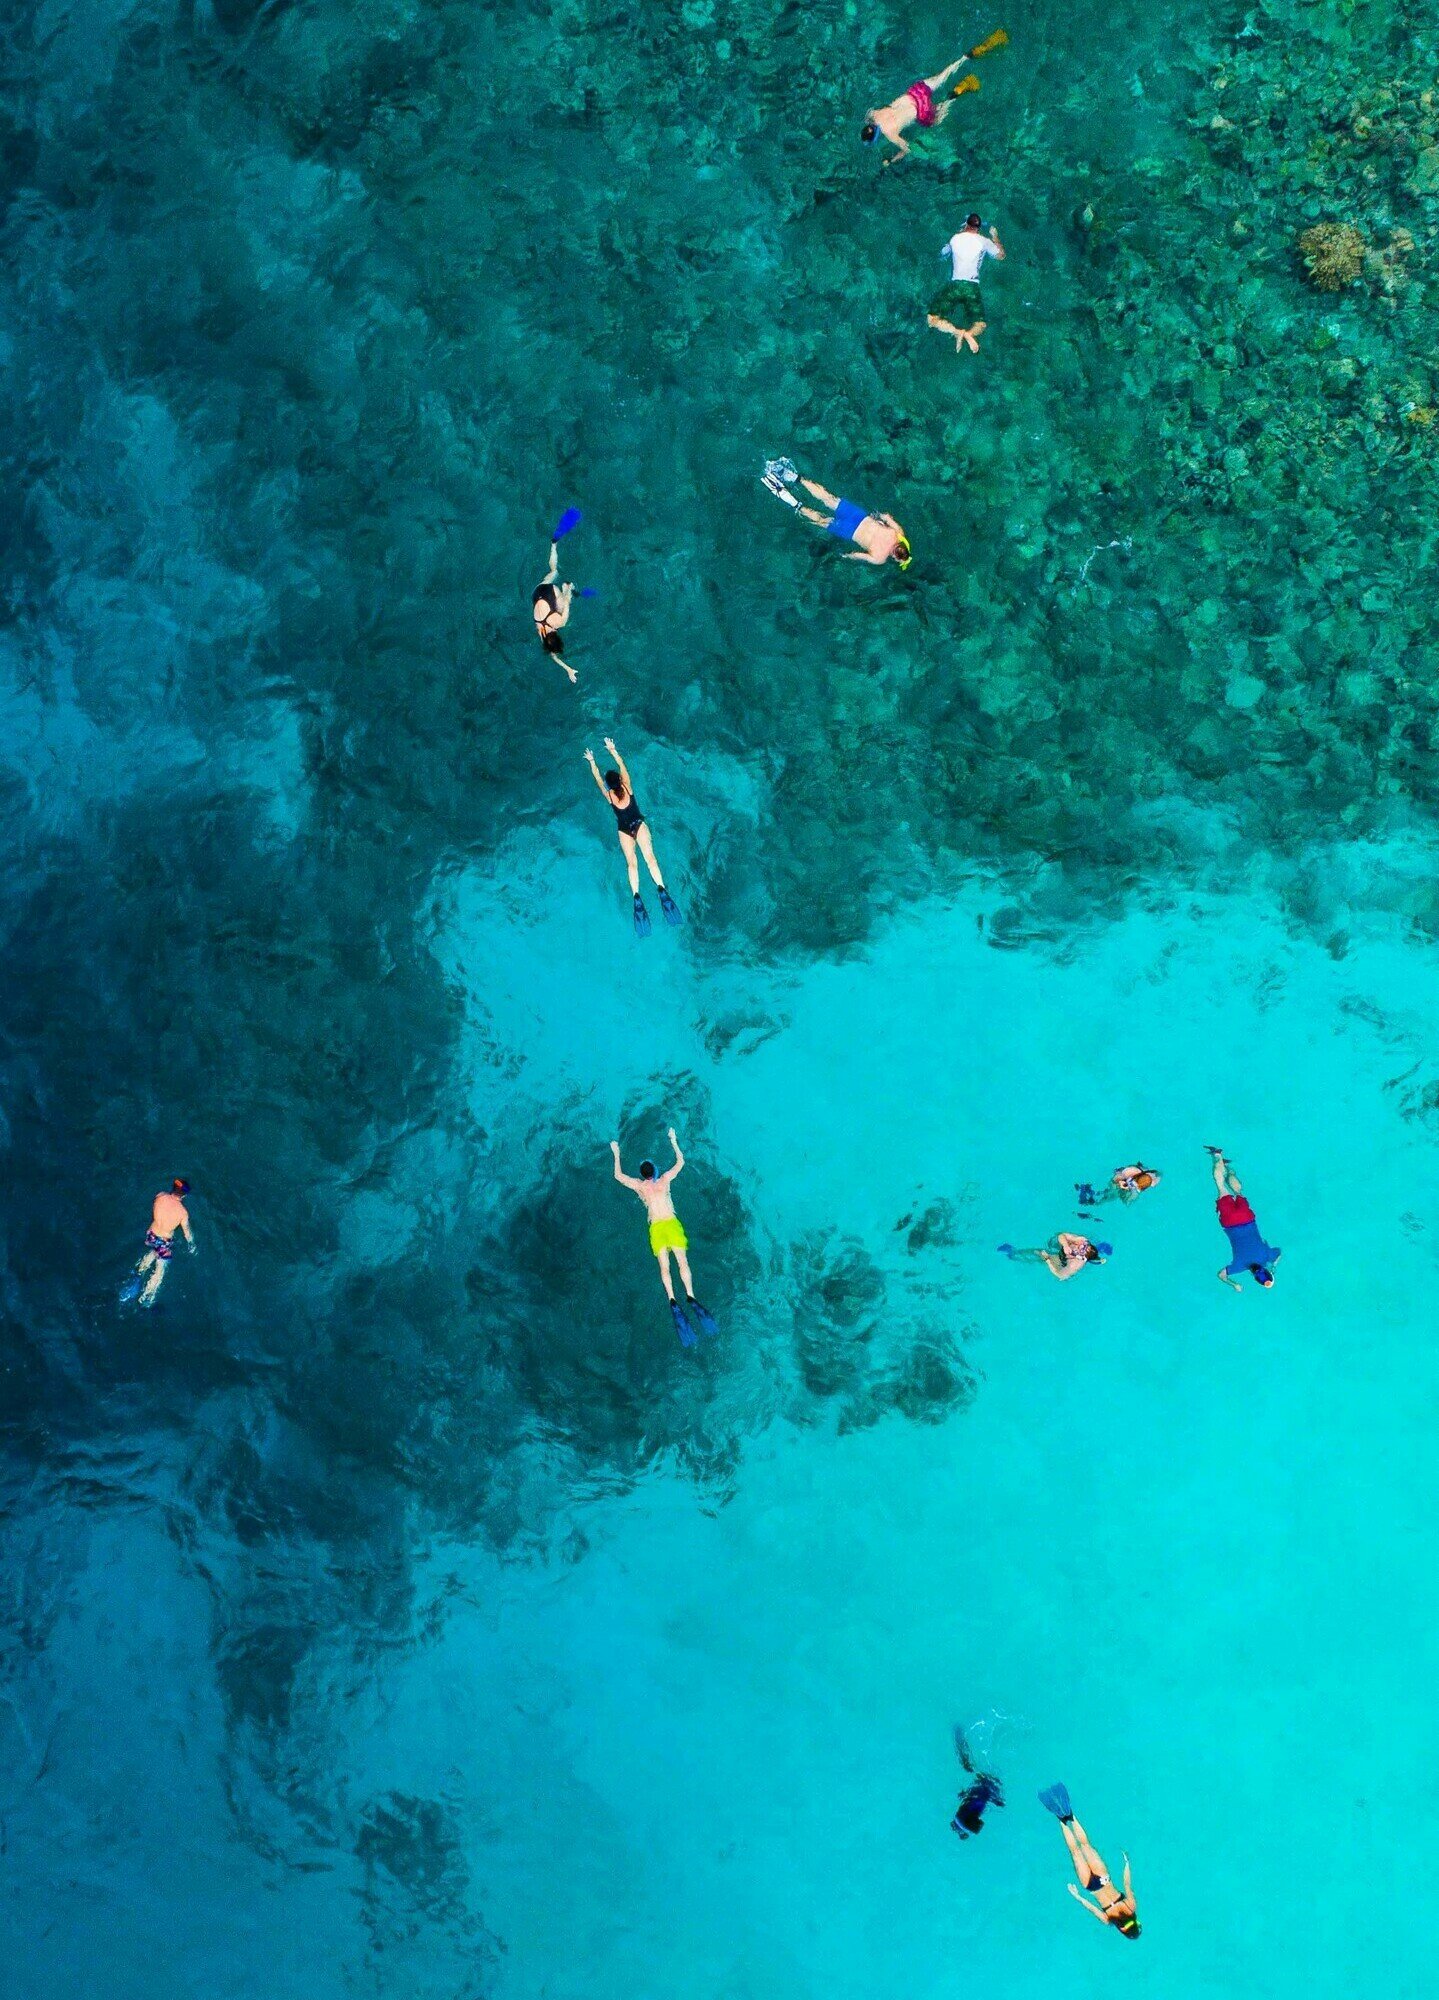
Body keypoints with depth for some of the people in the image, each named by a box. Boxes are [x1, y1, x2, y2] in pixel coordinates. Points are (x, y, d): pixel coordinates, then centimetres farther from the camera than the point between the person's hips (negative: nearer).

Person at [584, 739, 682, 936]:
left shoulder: (608, 795, -1)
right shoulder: (627, 787, -1)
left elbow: (597, 777, 12)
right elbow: (622, 765, 9)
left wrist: (591, 761, 25)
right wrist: (612, 750, 20)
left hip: (624, 830, 0)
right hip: (639, 824, 0)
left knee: (631, 862, -10)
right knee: (649, 857, -15)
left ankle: (636, 896, -30)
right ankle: (662, 889, -34)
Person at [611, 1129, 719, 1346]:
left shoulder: (639, 1186, 9)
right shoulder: (664, 1180, 10)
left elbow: (618, 1175, 23)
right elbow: (680, 1162, 23)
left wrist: (616, 1154, 31)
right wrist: (673, 1141, 31)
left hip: (656, 1228, 0)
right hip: (672, 1224, 0)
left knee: (664, 1267, -9)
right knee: (682, 1262, -8)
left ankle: (672, 1300, -29)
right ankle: (690, 1297, -25)